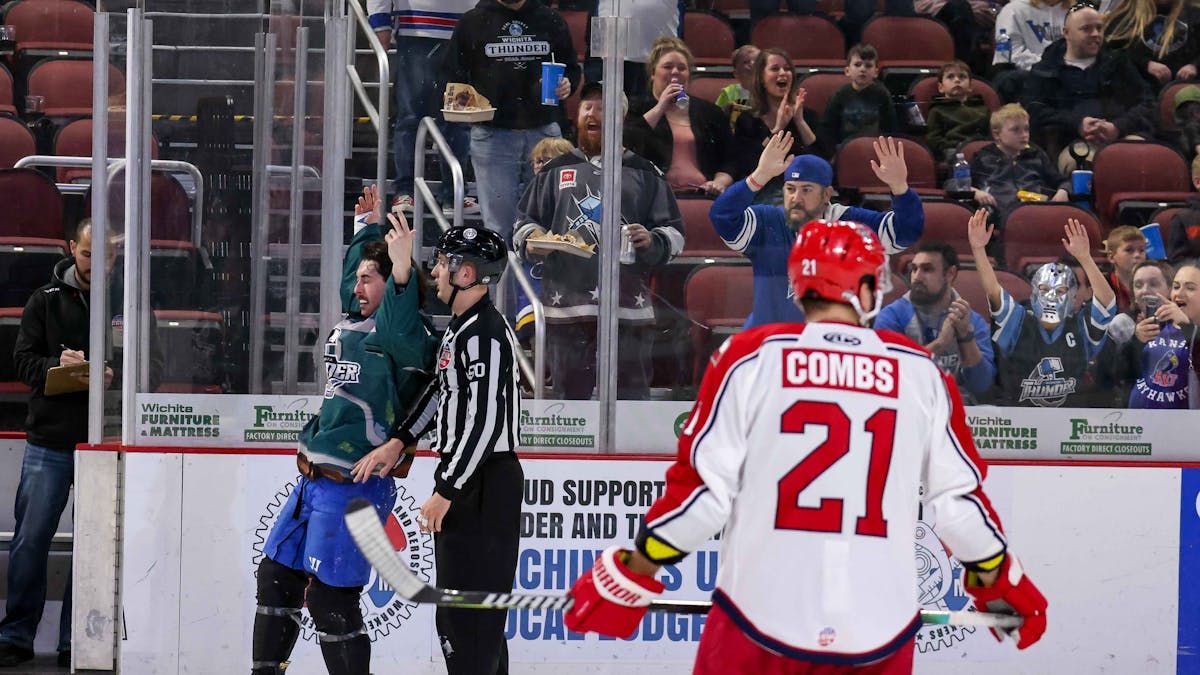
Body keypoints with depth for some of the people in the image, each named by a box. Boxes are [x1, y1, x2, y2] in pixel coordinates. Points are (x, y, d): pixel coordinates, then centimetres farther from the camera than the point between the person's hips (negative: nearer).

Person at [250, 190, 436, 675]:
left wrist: (401, 272, -49)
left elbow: (399, 333, -38)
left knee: (329, 597, -10)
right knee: (277, 576, 17)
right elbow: (351, 274, 34)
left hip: (354, 486, -10)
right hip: (314, 480, 10)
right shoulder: (353, 324, 13)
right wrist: (368, 228, 38)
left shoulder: (406, 338, -13)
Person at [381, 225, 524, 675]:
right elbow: (441, 390, 27)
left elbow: (485, 424, -24)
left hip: (485, 483, -11)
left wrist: (445, 493, -22)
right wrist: (398, 443, 21)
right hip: (464, 477, 11)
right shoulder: (460, 326, 13)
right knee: (459, 605, 14)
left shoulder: (485, 334, -19)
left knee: (467, 608, -12)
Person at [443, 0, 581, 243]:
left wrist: (567, 85, -2)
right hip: (492, 134, -2)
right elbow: (453, 75, 8)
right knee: (498, 227, -3)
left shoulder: (550, 20, 11)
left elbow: (571, 67, 20)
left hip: (543, 130, 2)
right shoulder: (473, 22, 7)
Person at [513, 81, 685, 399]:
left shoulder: (643, 174, 13)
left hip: (628, 307, -2)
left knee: (630, 397, -4)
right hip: (566, 307, 2)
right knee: (570, 394, 6)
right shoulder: (555, 172, 17)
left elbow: (674, 232, 10)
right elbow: (525, 221, 19)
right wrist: (532, 239, -3)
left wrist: (651, 241, -11)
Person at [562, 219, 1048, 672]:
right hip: (878, 634, 1)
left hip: (760, 621, -1)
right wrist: (1001, 584, 21)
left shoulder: (750, 358, -2)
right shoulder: (921, 372, 2)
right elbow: (957, 498, 5)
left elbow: (702, 488, -5)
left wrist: (630, 577, 6)